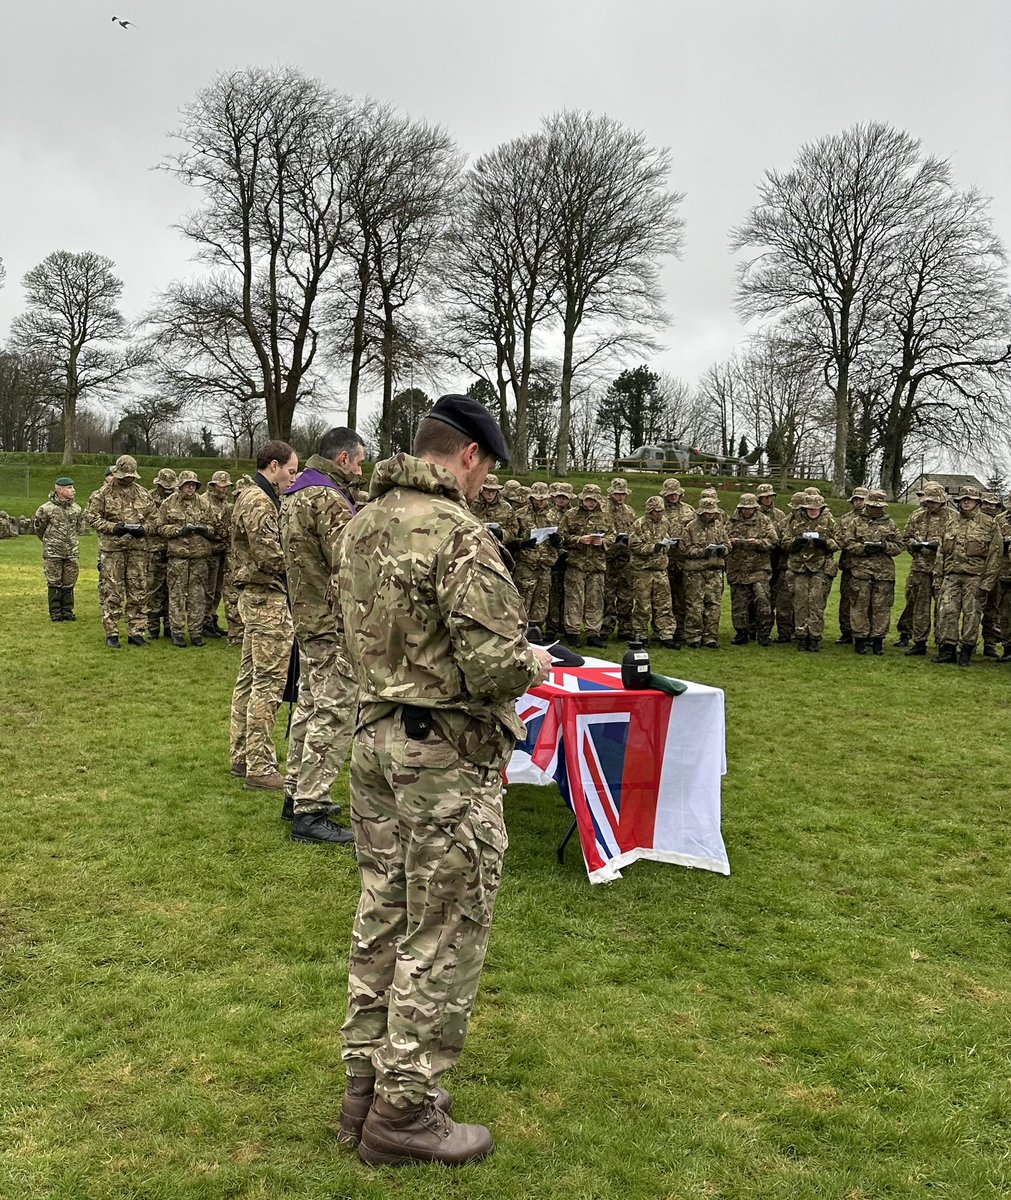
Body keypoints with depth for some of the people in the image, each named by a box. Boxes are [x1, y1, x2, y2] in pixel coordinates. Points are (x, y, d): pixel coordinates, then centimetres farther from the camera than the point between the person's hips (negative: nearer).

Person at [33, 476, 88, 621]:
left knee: (69, 583, 8)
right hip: (53, 553, -3)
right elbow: (38, 527, 6)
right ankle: (55, 613, 10)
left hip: (72, 552, 3)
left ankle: (67, 611, 17)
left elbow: (81, 527, 19)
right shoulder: (46, 508, -9)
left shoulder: (77, 508, 3)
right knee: (54, 583, 3)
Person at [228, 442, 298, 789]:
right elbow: (270, 555, -22)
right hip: (267, 598, -11)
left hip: (254, 596, 11)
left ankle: (241, 756, 23)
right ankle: (260, 767, -4)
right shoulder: (259, 501, -15)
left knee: (250, 676, 15)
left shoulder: (250, 497, 18)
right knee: (269, 682, -8)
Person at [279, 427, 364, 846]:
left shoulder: (295, 494, 15)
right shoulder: (330, 500, -18)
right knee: (334, 716, -6)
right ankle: (310, 813, -2)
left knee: (310, 707, 19)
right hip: (335, 624, -11)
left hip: (307, 616, 11)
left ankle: (297, 793, 29)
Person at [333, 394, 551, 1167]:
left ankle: (367, 1085, 30)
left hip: (376, 738, 9)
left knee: (383, 919, 18)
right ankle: (404, 1110, 17)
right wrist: (532, 665, -3)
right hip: (446, 758, -8)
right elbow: (491, 664, -23)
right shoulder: (460, 536, -19)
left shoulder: (364, 524, 7)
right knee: (442, 937, 5)